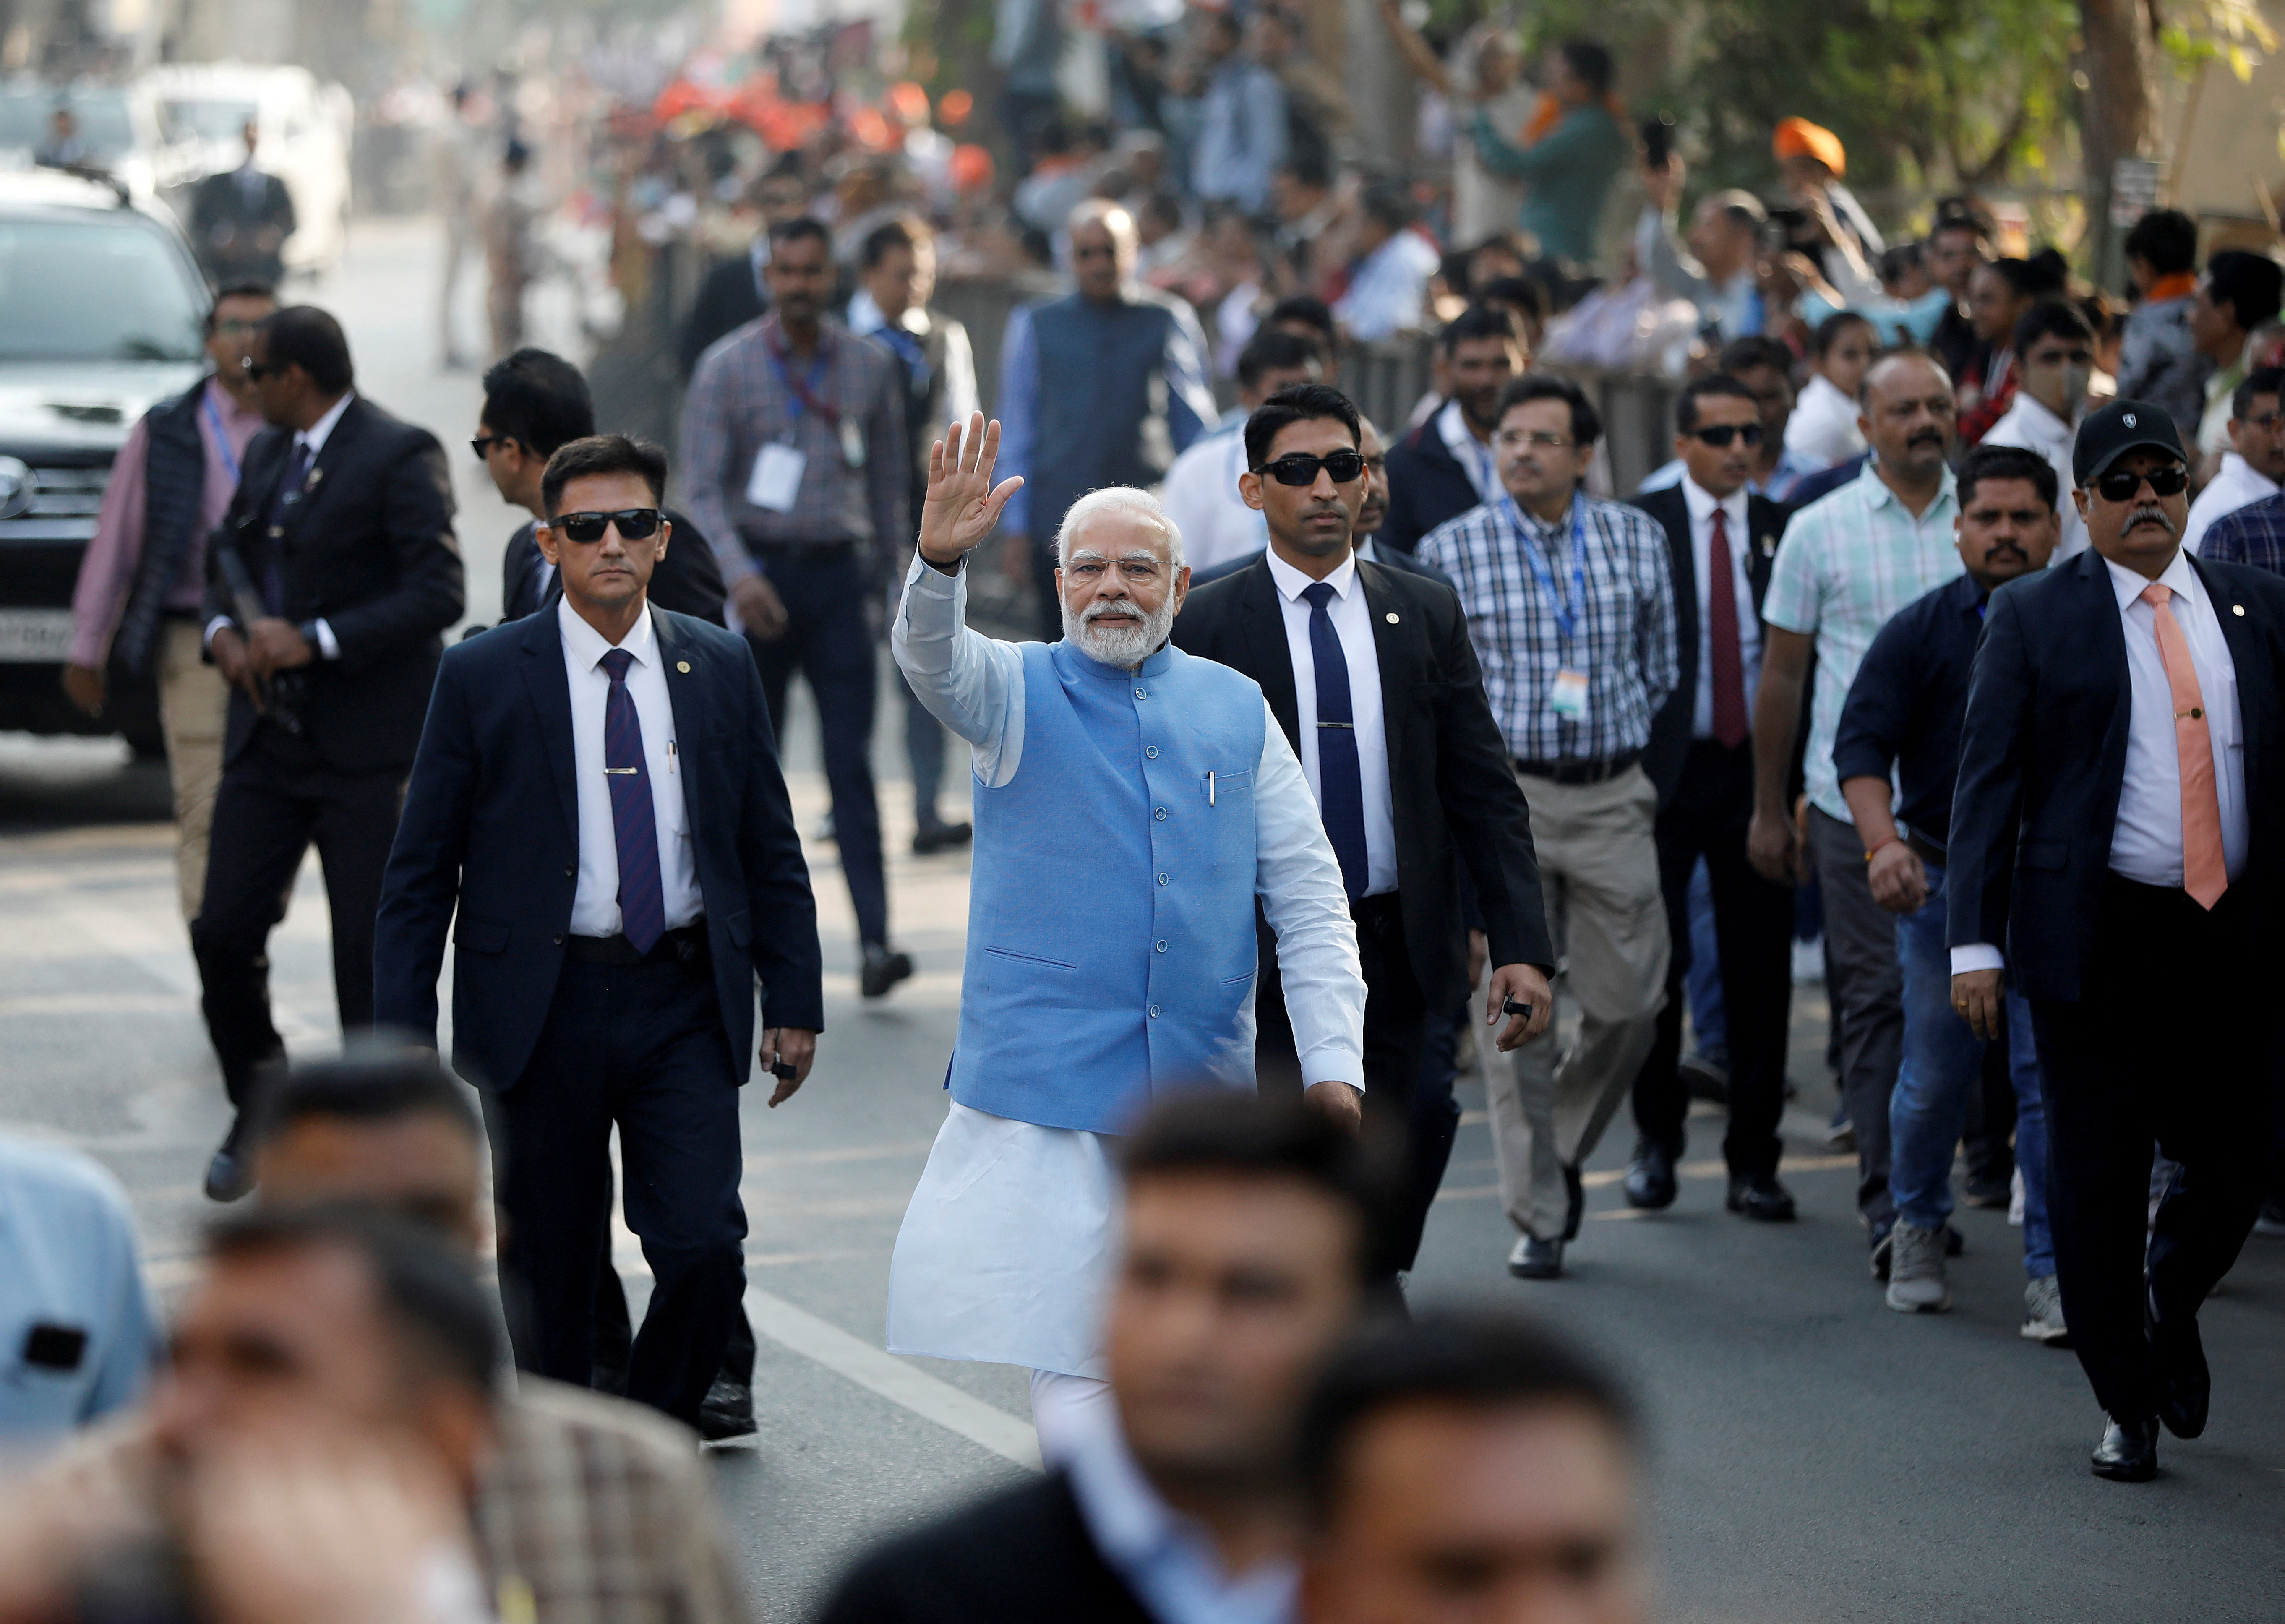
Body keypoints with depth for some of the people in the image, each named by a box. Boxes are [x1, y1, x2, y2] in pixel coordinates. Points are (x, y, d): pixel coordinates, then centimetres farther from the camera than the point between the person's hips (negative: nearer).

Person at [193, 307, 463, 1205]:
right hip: (270, 730, 7)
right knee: (223, 930, 2)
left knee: (374, 953, -1)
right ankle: (258, 1111, 22)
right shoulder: (265, 454, 14)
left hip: (367, 747, -7)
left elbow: (439, 591, -17)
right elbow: (226, 558, 23)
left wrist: (316, 641, -21)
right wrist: (222, 631, 0)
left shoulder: (400, 457, -11)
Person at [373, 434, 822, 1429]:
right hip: (543, 1006, -1)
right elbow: (421, 869, 0)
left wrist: (793, 1002, 9)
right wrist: (405, 1032, -6)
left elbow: (771, 850, 13)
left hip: (685, 1007, 1)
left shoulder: (719, 668, 6)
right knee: (550, 1274, 6)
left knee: (704, 1246, -11)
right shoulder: (483, 677, -2)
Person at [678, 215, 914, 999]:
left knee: (852, 763, -8)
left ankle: (874, 941, -15)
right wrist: (739, 574, -20)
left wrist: (879, 560, 18)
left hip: (838, 575, 1)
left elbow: (887, 472, 16)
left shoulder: (870, 364, 5)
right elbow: (701, 487, -6)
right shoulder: (727, 367, -2)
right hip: (759, 573, -1)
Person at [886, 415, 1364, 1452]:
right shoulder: (1019, 693, 3)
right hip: (1049, 1087, -3)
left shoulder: (1235, 709, 9)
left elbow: (1308, 898, 9)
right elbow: (934, 659, -21)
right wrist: (939, 562, -43)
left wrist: (1333, 1063, 0)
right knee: (1072, 1361, -9)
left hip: (1204, 1090, 3)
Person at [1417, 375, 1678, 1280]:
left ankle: (1562, 1149, 27)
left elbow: (1662, 670, 16)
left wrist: (1607, 725, 11)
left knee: (1629, 1003, 1)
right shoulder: (1451, 550, 0)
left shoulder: (1636, 541, 7)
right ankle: (1537, 1215, 4)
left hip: (1612, 798, 2)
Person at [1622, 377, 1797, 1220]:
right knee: (1657, 962, 0)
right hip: (1664, 766, -2)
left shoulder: (1780, 529, 6)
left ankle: (1753, 1159, 12)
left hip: (1756, 769, 2)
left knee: (1760, 968, 4)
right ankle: (1657, 1137, 20)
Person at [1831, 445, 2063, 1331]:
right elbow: (1861, 743, -6)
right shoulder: (1920, 632, -1)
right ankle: (1918, 1229, 33)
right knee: (1936, 1075, 8)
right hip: (1944, 882, 0)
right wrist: (1884, 843, -21)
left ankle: (2052, 1273, -1)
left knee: (2054, 1076, -6)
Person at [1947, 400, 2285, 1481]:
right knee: (2097, 1185, 2)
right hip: (2097, 938, -2)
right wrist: (1976, 943, -9)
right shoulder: (2033, 620, 1)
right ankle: (2128, 1406, 17)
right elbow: (1987, 784, -1)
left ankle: (2167, 1303, 35)